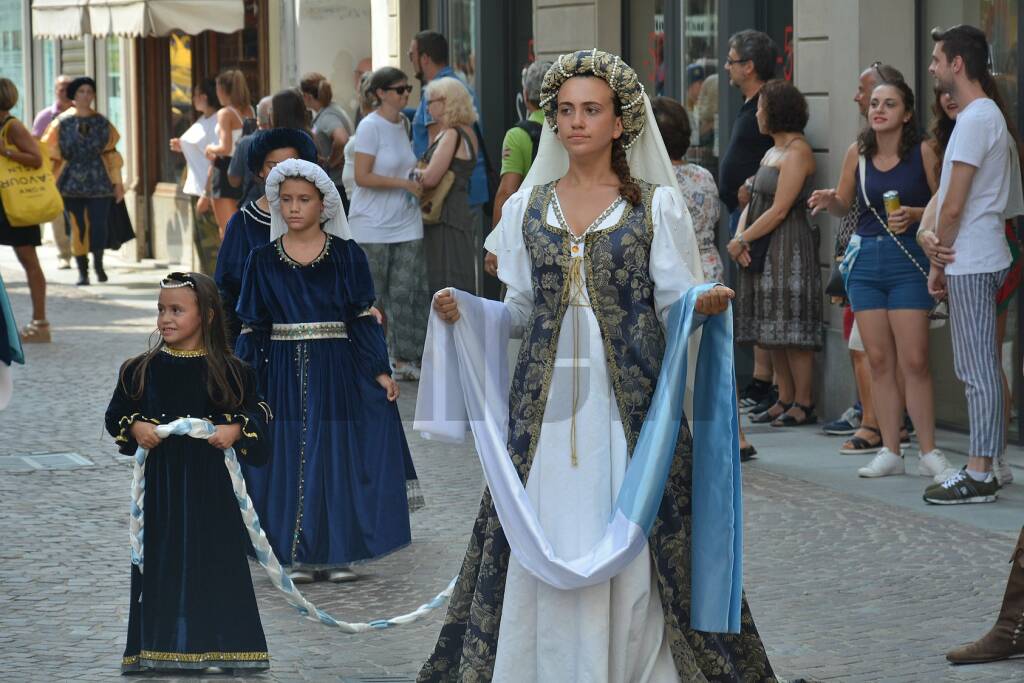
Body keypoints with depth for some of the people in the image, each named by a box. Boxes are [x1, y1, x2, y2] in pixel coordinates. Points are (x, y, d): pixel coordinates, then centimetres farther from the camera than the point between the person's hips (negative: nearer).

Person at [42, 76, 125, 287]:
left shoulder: (102, 123, 7)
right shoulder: (62, 123, 3)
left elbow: (111, 154, 8)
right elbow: (50, 154, 3)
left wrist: (117, 182, 5)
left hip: (99, 181, 0)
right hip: (72, 181, 0)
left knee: (99, 226, -8)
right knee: (78, 228, 1)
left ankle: (98, 263, 16)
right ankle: (82, 271, 12)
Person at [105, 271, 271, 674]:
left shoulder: (228, 370, -4)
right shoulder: (141, 370, 1)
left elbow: (257, 411, 2)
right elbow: (116, 414, 9)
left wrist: (236, 430, -15)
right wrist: (134, 428, -10)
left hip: (211, 481, -1)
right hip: (161, 479, 1)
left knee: (215, 556, 3)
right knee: (162, 557, 4)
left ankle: (215, 641, 12)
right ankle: (164, 643, 11)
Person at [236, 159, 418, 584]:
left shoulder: (346, 255, 2)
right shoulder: (264, 260, 5)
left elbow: (364, 319, 2)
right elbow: (252, 327, 7)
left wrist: (380, 371, -5)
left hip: (337, 372, -1)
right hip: (284, 373, 1)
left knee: (339, 455, 0)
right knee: (289, 457, 1)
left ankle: (337, 553, 8)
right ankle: (299, 555, 7)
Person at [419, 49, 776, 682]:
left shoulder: (658, 205, 3)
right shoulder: (527, 207, 12)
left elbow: (675, 305, 0)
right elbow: (520, 310, 14)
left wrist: (705, 302, -21)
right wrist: (465, 309, -2)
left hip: (629, 402, -2)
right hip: (547, 400, 3)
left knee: (630, 552, -5)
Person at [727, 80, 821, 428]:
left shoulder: (797, 152, -12)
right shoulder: (772, 152, 18)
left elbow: (779, 210, -17)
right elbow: (753, 203, 15)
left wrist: (741, 240, -12)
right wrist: (740, 235, -3)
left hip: (789, 248, -10)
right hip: (763, 250, 10)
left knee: (791, 327, -7)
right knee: (773, 332, 9)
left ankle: (803, 403, -3)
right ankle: (785, 400, 14)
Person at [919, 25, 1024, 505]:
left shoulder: (976, 119, -15)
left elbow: (954, 204, -17)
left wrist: (938, 261, -7)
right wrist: (944, 258, 13)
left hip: (970, 263, -10)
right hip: (977, 260, 10)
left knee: (978, 371, -8)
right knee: (978, 370, 11)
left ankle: (979, 476, -7)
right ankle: (983, 470, 15)